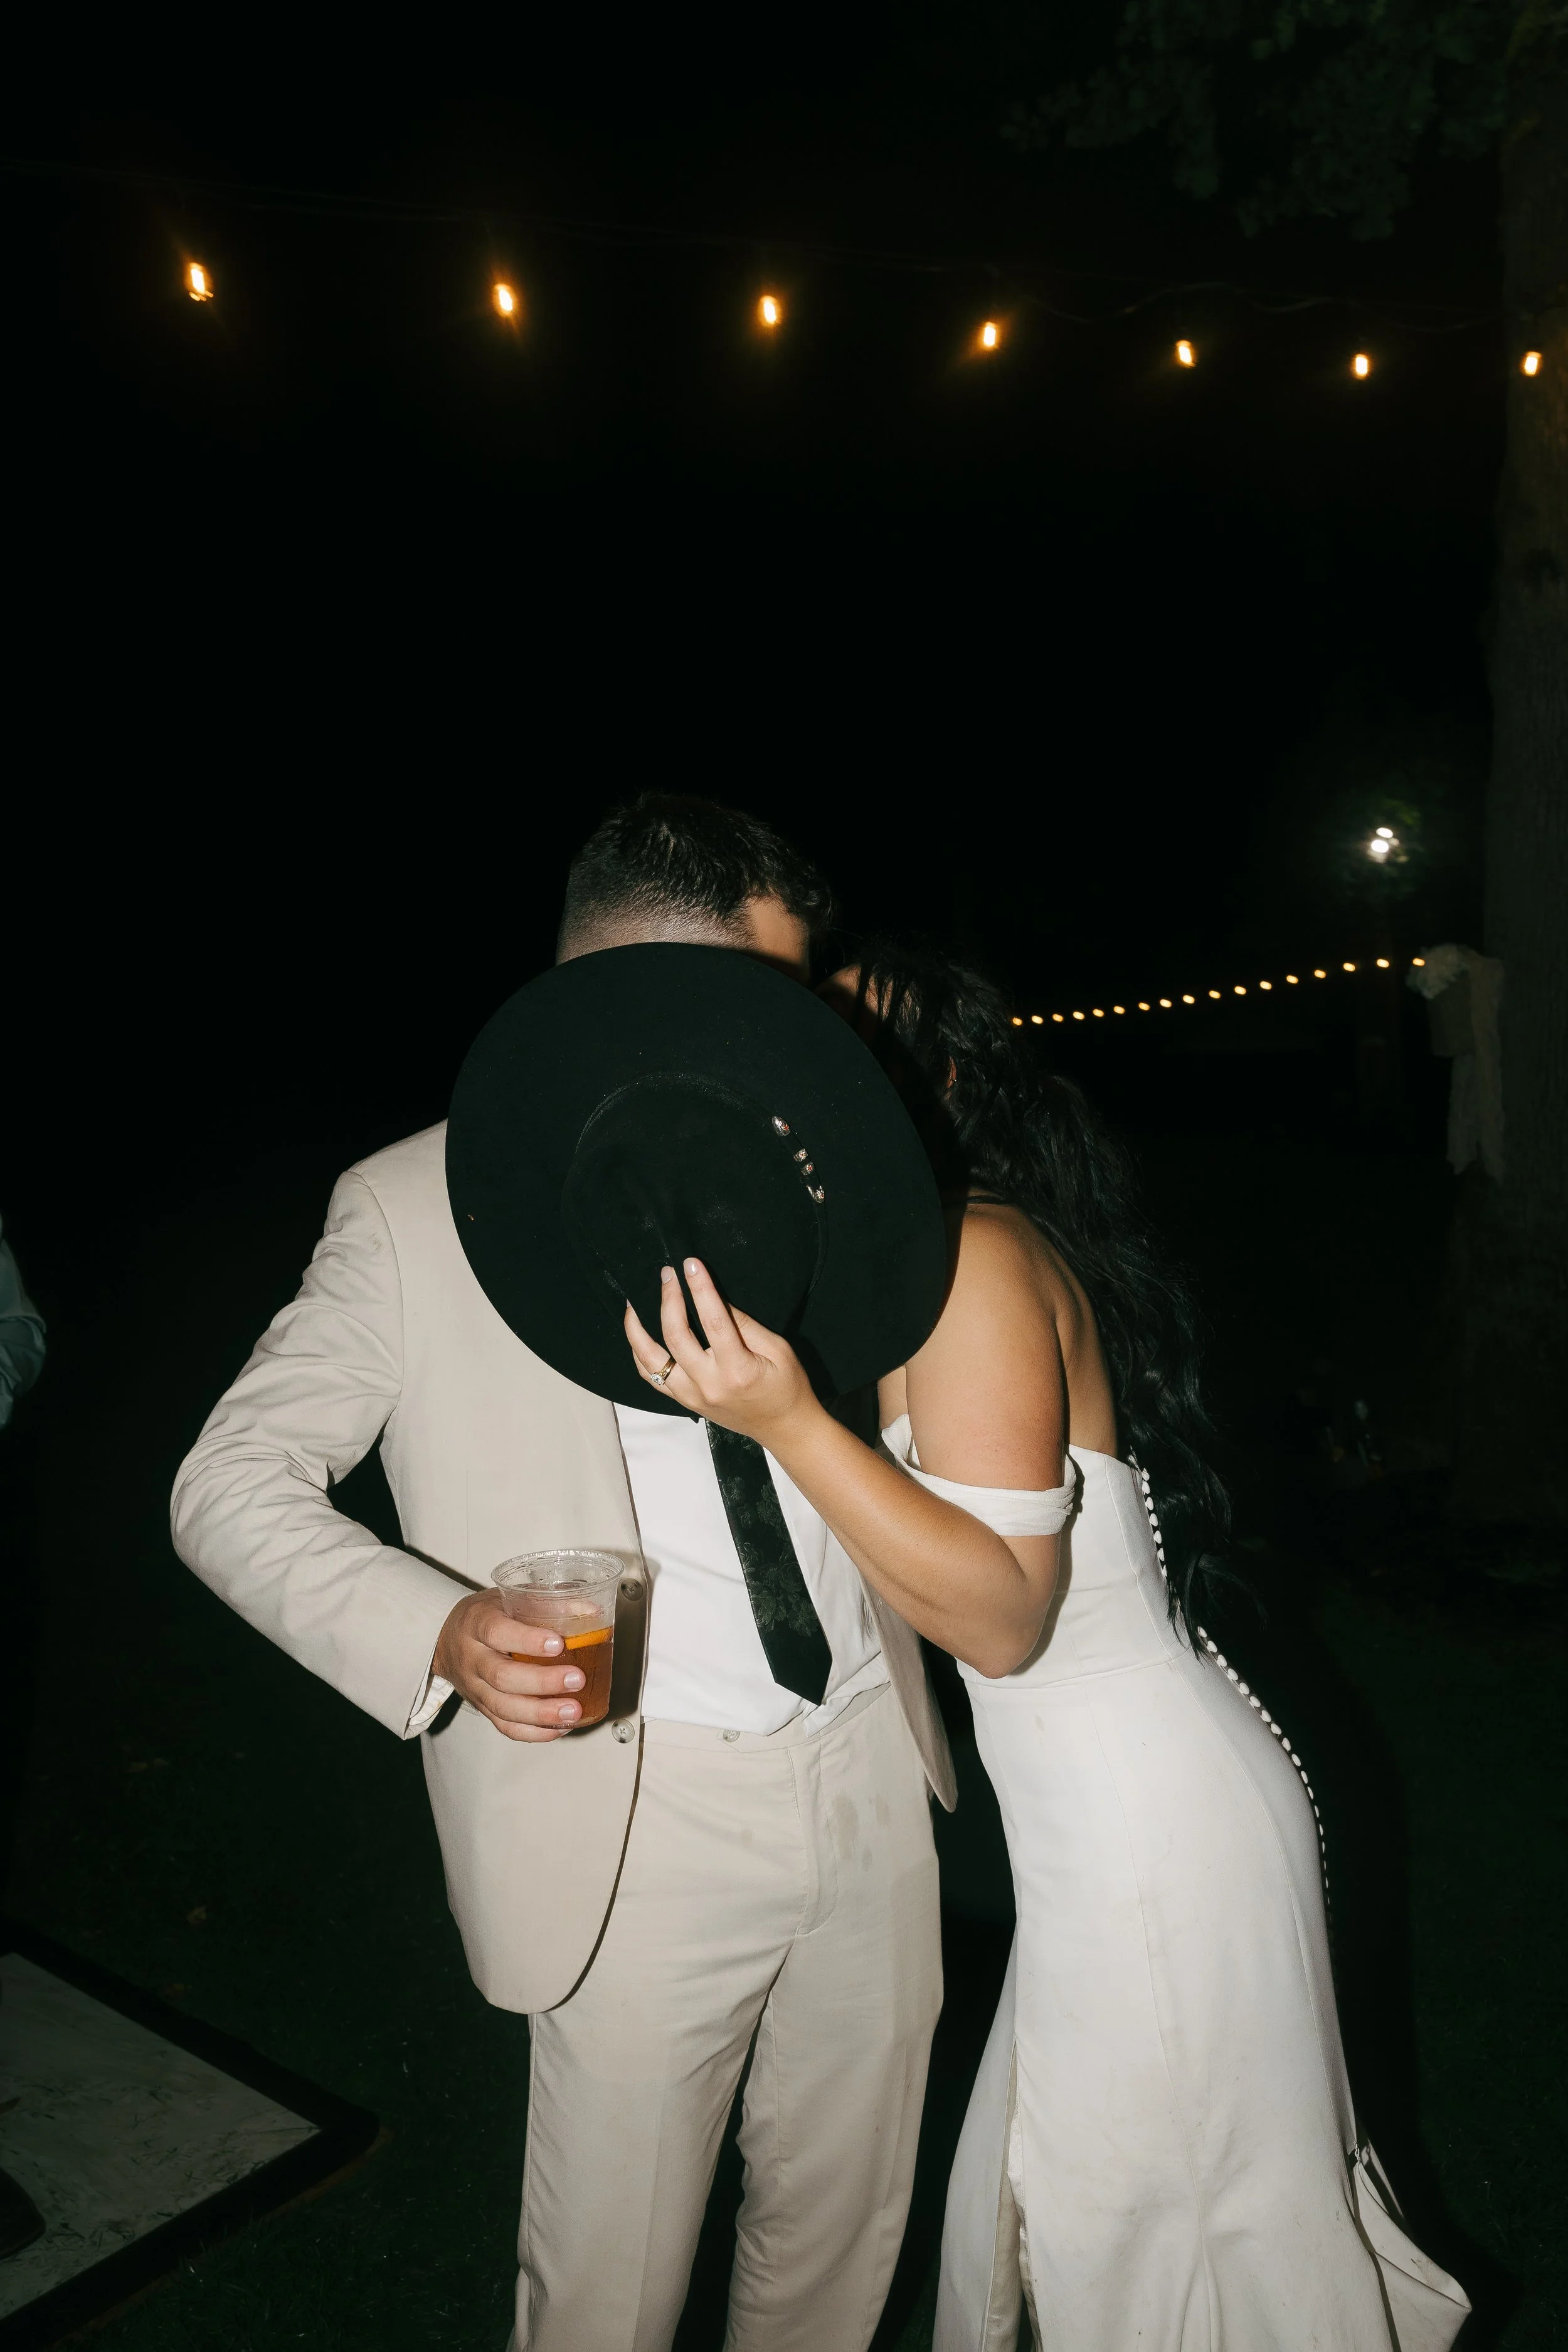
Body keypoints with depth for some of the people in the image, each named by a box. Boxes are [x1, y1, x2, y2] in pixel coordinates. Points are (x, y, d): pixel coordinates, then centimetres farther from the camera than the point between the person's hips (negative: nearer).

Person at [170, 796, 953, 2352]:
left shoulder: (781, 1173, 8)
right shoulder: (419, 1204, -8)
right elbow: (231, 1487, -8)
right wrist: (441, 1628, -23)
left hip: (868, 1774, 5)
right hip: (643, 1821, -5)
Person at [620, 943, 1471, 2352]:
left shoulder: (976, 1256, -21)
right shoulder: (942, 1255, 7)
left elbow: (1002, 1614, -24)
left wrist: (788, 1423, -33)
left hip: (1146, 1837, -9)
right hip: (1131, 1812, 9)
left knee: (1134, 2224, 12)